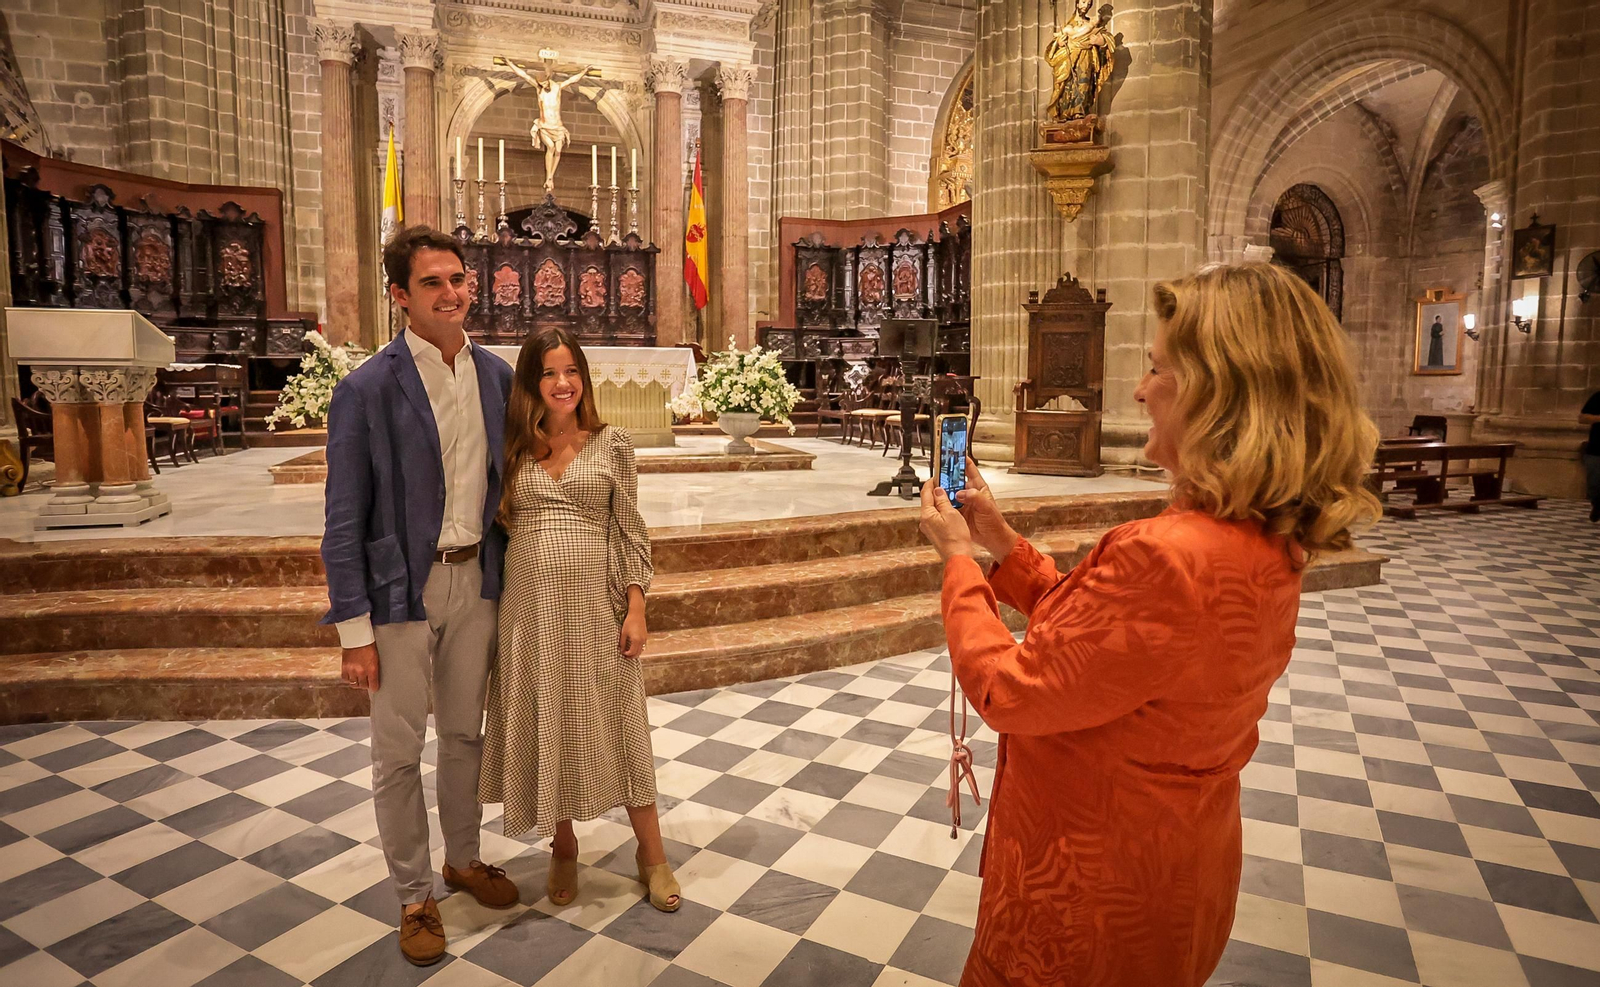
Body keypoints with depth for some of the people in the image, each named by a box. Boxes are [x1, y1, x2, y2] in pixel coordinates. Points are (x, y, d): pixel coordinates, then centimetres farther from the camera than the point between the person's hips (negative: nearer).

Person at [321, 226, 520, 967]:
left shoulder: (495, 374, 2)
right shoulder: (367, 390, -12)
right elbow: (345, 519, -11)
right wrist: (354, 631, -12)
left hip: (476, 579, 4)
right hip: (402, 587, -4)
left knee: (465, 733, 19)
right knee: (398, 752, 9)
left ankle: (464, 858, 40)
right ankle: (414, 896, 28)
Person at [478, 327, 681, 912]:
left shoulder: (611, 444, 1)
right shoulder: (512, 449, 5)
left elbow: (631, 531, -1)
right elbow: (496, 522, 11)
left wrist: (636, 608, -6)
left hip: (596, 602, -2)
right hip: (531, 605, 2)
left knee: (617, 724, 6)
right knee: (544, 727, 12)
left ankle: (652, 853, 21)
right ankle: (564, 847, 32)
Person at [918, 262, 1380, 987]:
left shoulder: (1164, 556, -35)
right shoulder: (1267, 544, -2)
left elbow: (1007, 694, -24)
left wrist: (959, 558, -11)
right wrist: (1002, 545, 5)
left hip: (1089, 899, -8)